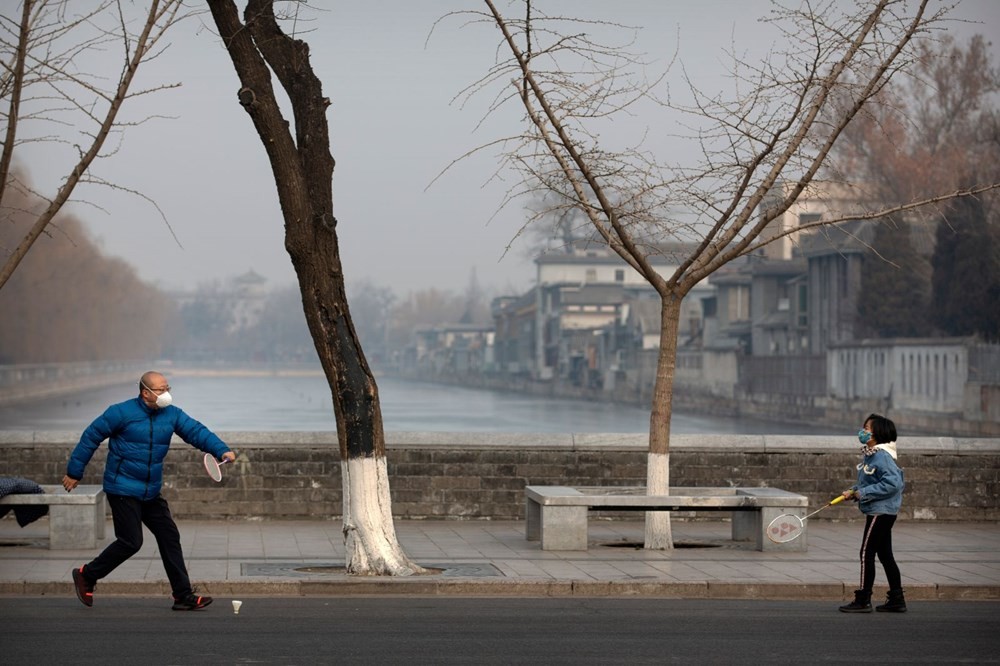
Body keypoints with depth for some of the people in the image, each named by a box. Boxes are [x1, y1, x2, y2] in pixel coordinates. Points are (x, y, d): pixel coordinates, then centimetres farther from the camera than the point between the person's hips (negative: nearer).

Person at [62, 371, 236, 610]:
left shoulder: (171, 415, 4)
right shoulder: (121, 413, -13)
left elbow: (196, 431, -4)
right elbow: (91, 436, -7)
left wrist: (221, 450, -21)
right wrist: (74, 472, -4)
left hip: (151, 492, 7)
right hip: (123, 490, -7)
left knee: (169, 537, 4)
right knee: (131, 542, -10)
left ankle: (184, 596, 8)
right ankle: (86, 575, 10)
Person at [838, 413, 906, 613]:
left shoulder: (882, 456, -19)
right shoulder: (869, 454, 11)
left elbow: (893, 483, -26)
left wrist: (863, 493, -22)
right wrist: (854, 491, 6)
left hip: (881, 511, -10)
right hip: (879, 512, 10)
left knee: (867, 554, -5)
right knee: (885, 555, 13)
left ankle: (863, 600, 0)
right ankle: (896, 600, 18)